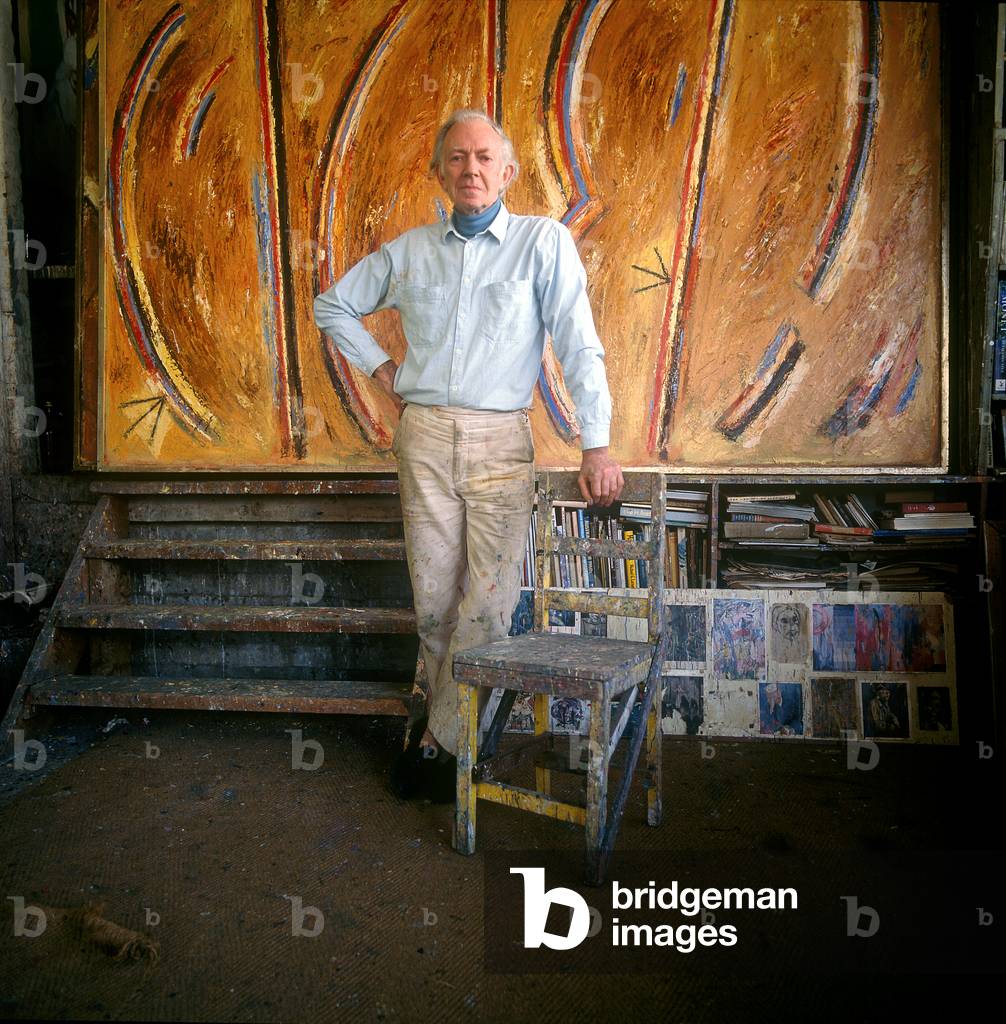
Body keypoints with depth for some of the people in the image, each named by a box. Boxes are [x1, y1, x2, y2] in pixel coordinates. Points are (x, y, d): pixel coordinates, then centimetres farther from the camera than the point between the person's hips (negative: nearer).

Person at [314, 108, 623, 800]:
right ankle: (455, 718, 26)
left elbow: (578, 344, -5)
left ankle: (437, 739, 10)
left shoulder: (544, 241, 2)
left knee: (490, 600, -6)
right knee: (434, 598, 4)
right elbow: (333, 306, 25)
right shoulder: (409, 250, 12)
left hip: (500, 440, -2)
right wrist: (380, 366, 12)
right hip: (424, 437, 3)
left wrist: (597, 446, -12)